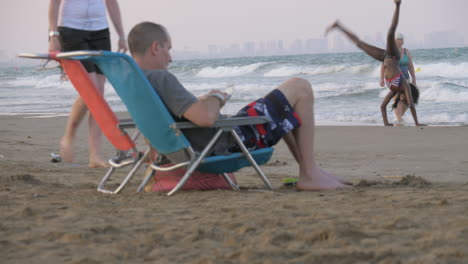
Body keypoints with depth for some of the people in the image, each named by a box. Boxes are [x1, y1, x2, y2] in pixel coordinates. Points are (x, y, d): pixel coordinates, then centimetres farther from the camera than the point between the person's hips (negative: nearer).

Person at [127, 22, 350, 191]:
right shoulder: (160, 79, -24)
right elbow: (206, 117, -35)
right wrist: (215, 98, -13)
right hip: (229, 143, -11)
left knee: (281, 111, 31)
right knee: (301, 88, -1)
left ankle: (310, 170, 29)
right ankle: (309, 174, 1)